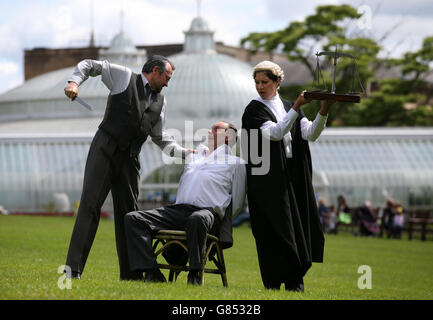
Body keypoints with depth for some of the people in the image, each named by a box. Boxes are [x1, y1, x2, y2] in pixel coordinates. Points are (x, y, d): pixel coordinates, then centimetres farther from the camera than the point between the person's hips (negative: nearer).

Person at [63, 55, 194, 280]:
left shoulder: (160, 102, 19)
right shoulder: (124, 76, 4)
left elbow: (160, 139, 25)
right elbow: (90, 65, 6)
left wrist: (187, 153, 14)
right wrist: (74, 82, -12)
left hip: (129, 158, 5)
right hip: (105, 150, -5)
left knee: (128, 211, 5)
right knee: (90, 205, -13)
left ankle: (129, 273, 10)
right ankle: (73, 268, -16)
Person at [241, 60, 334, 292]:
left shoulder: (288, 107, 14)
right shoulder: (254, 110, -2)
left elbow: (311, 134, 1)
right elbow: (275, 132, -19)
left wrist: (324, 111, -14)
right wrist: (296, 107, -25)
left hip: (292, 177, 5)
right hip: (267, 179, -5)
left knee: (298, 228, 2)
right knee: (273, 229, -7)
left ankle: (294, 281, 8)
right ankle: (273, 282, -2)